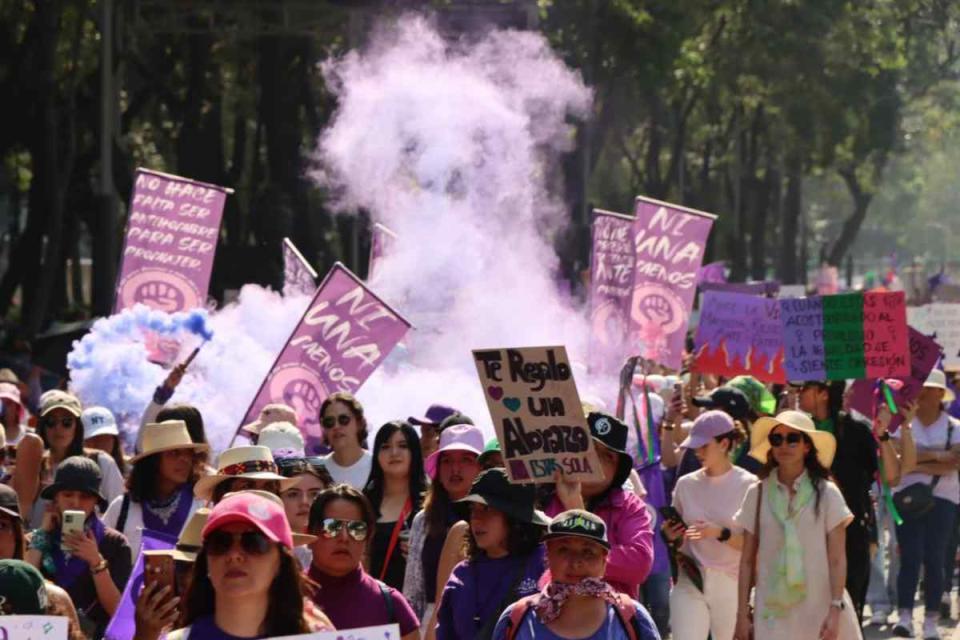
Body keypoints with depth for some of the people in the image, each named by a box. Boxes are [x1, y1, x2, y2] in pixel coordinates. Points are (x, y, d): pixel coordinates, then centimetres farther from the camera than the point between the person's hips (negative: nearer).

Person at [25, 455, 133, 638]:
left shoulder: (114, 543, 3)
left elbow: (118, 610, -1)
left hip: (94, 632, -2)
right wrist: (42, 535, -1)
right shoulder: (37, 539, 8)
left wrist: (96, 562, -13)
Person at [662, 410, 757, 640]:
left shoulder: (748, 485, -5)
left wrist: (721, 533, -23)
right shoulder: (686, 484, 7)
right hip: (690, 583, 2)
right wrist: (670, 535, -5)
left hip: (731, 584, -2)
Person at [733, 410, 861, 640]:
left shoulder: (826, 493, -1)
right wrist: (742, 613, 4)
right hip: (773, 610, 1)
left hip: (819, 610, -1)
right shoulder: (757, 494, 4)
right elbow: (747, 560, 7)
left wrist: (835, 609, -10)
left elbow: (837, 559, -2)